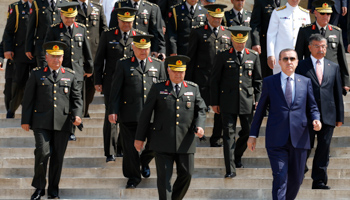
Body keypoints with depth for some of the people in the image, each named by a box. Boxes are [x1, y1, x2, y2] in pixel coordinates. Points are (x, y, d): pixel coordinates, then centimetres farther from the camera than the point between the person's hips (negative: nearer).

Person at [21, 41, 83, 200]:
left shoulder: (70, 75, 12)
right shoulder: (37, 74, 8)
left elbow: (77, 98, 11)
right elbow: (28, 98, 7)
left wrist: (77, 115, -6)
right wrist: (25, 120, 2)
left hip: (63, 123, 2)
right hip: (42, 122, -2)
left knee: (58, 157, 4)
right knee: (43, 152, -14)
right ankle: (39, 187, 3)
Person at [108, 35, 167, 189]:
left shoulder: (158, 65, 12)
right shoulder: (123, 64, 6)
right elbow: (115, 89, 3)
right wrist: (113, 111, -4)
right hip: (129, 114, -2)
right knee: (130, 147, 2)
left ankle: (144, 161, 29)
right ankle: (133, 177, 16)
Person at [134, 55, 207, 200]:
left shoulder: (193, 89, 11)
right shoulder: (158, 88, 6)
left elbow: (201, 110, 12)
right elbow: (146, 113, 6)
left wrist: (199, 126, -9)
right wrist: (140, 137, 5)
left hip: (185, 142, 2)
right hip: (163, 142, -2)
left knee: (186, 174, 4)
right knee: (164, 176, -5)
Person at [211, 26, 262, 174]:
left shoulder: (253, 56, 8)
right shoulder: (223, 56, 1)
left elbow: (257, 81, 12)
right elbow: (215, 80, 3)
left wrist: (257, 100, 6)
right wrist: (214, 102, 1)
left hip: (247, 101, 2)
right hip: (228, 101, -2)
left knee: (248, 131, 7)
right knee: (229, 133, -5)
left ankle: (237, 156, 34)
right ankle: (230, 169, -4)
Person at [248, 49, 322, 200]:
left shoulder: (305, 82, 11)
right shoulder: (269, 82, 7)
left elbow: (312, 108, 15)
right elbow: (260, 109, 9)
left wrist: (315, 120, -8)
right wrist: (253, 134, 7)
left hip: (299, 139, 3)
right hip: (276, 140, -2)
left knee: (296, 179, 8)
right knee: (280, 178, -12)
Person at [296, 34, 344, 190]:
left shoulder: (334, 67, 13)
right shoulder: (301, 66, 4)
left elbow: (338, 93, 13)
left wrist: (340, 116, 9)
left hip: (328, 116, 3)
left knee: (324, 147, 2)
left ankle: (319, 180, 6)